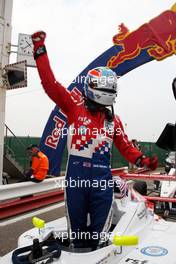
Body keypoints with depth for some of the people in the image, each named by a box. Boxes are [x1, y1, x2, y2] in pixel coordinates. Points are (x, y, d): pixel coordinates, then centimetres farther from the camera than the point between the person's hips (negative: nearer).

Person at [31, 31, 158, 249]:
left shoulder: (114, 120, 9)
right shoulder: (75, 108, -2)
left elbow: (126, 148, 13)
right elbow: (51, 84, -8)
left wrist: (143, 160, -3)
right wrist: (40, 50, -9)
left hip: (102, 176, 3)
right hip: (76, 174, -2)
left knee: (99, 227, 12)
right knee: (77, 226, 15)